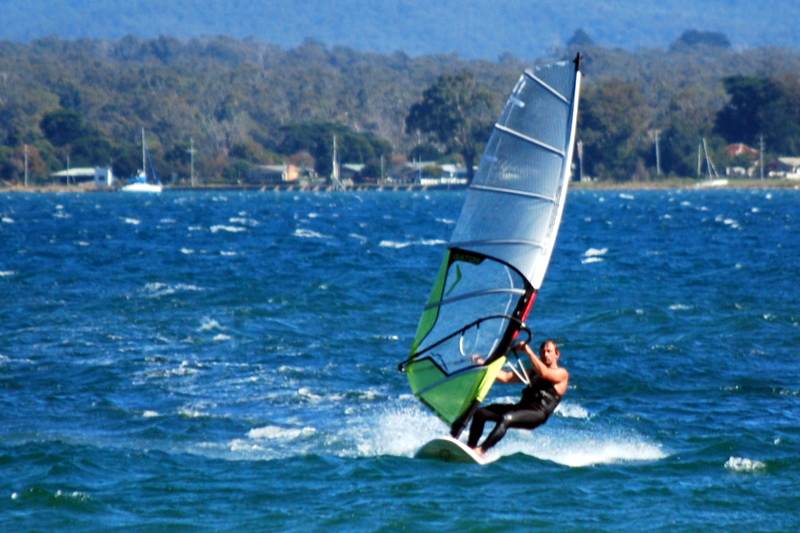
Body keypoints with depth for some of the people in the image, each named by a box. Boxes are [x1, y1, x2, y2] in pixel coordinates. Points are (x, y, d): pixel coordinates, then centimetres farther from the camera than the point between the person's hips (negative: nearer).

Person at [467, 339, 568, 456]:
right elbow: (506, 377, 19)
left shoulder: (562, 373, 5)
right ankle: (470, 447, -6)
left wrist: (528, 351, -15)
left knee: (505, 419, -34)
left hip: (538, 414, -8)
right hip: (521, 407, 8)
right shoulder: (532, 373, 26)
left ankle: (480, 451, -41)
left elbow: (544, 373, -17)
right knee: (480, 413, -6)